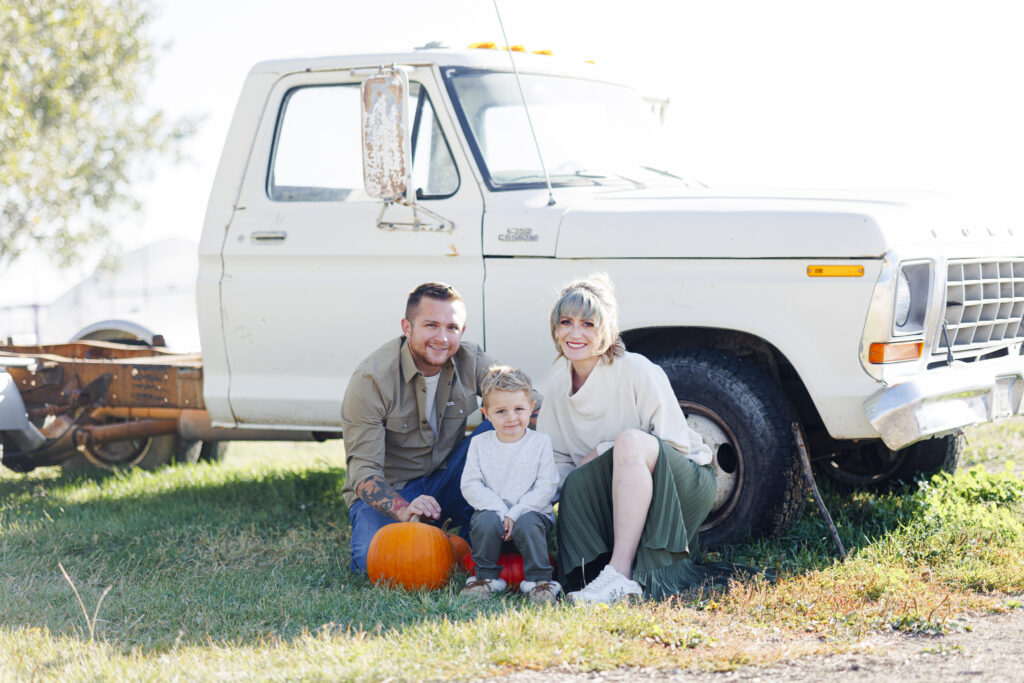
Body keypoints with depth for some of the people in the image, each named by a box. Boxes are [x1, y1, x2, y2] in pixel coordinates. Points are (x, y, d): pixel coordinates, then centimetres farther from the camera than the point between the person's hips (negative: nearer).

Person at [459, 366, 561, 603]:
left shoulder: (540, 443, 1)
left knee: (528, 524, -33)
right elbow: (470, 486, -1)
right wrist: (500, 511, -15)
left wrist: (516, 513, -16)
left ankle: (539, 580, -18)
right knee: (485, 523, -30)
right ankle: (487, 577, -10)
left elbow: (547, 486, -5)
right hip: (492, 510, 2)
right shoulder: (480, 444, 5)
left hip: (531, 511, -1)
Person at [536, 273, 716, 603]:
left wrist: (602, 454, -18)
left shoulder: (637, 372, -16)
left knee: (630, 440, -36)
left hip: (686, 485, -5)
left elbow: (676, 444, -16)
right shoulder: (559, 385, 2)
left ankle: (621, 575, -43)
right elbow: (556, 461, 7)